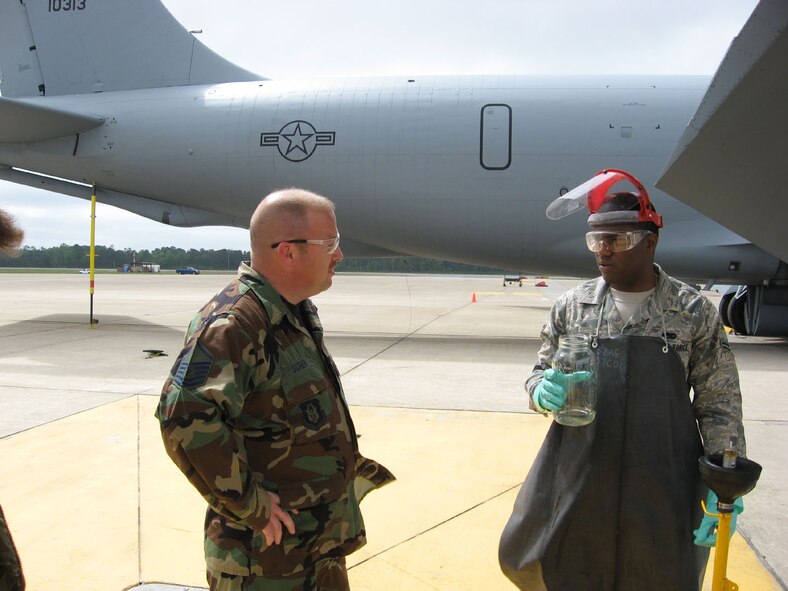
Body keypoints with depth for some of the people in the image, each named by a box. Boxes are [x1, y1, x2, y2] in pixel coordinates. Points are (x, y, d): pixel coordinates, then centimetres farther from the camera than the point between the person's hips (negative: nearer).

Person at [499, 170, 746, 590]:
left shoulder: (694, 312, -3)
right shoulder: (572, 306, 1)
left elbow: (718, 405, 0)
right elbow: (541, 374, 10)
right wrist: (543, 390, -14)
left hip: (663, 487, -2)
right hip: (575, 475, 2)